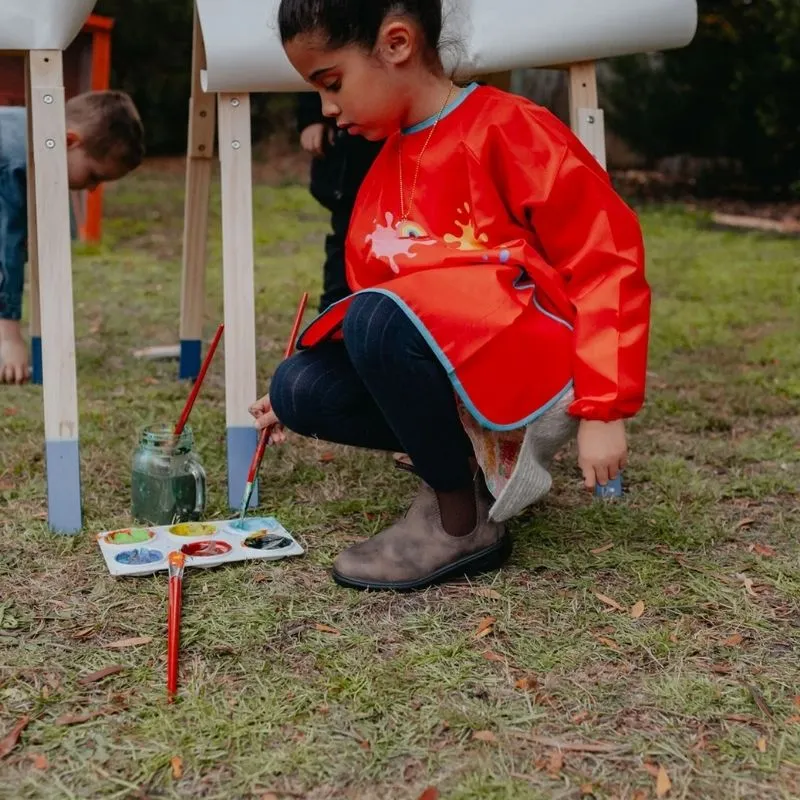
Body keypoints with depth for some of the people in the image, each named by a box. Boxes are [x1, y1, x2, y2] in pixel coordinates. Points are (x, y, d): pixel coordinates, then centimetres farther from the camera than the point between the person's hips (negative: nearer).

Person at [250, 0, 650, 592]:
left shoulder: (508, 130, -12)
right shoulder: (387, 170, 12)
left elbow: (608, 260, -15)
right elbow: (372, 292, 18)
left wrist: (603, 409, -18)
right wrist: (299, 397, 13)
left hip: (541, 373, -8)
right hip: (449, 373, 8)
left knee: (380, 323, -31)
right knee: (300, 388, -8)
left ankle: (463, 525, -13)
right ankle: (475, 456, 2)